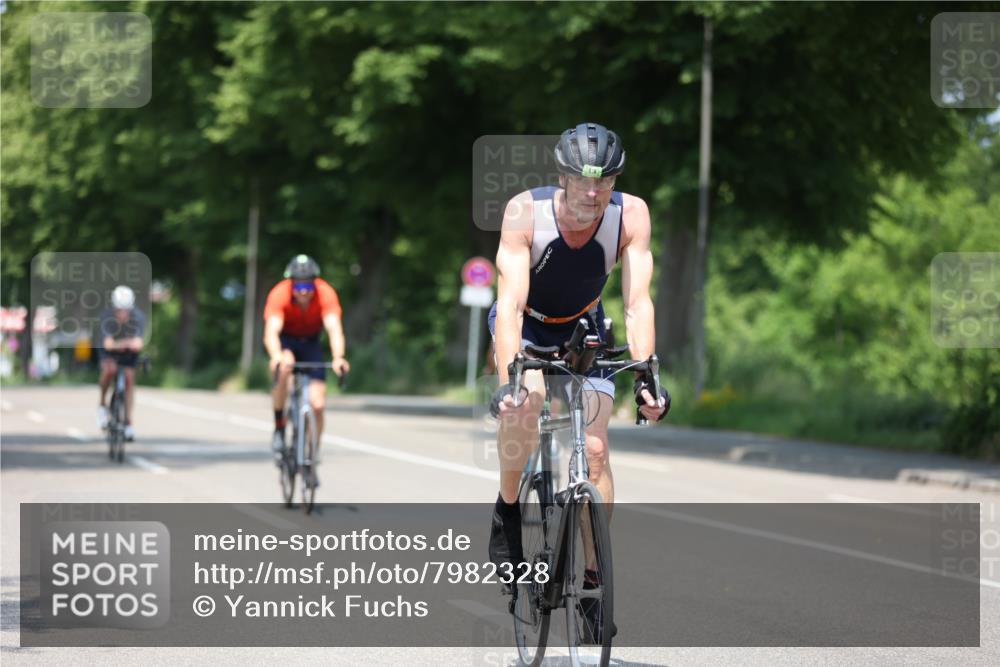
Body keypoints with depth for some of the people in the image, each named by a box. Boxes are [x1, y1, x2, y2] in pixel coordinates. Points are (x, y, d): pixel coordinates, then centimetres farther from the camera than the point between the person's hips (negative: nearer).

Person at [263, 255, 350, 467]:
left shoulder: (326, 294, -29)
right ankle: (279, 427, -17)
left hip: (311, 342, 1)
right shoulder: (279, 294, -32)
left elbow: (334, 329, -40)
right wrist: (276, 357, -63)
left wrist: (338, 358, -59)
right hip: (286, 341, -1)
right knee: (284, 369, -36)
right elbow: (271, 332, -43)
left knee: (317, 404, -11)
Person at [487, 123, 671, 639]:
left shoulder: (631, 215, -27)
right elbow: (511, 302, -39)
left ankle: (593, 577, 0)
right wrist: (508, 379, -51)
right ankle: (508, 511, -8)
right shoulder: (525, 212, -32)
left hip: (582, 330, 2)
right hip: (524, 325, -2)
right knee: (526, 401, -32)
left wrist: (645, 376, -43)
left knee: (595, 448, -10)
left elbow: (637, 303, -30)